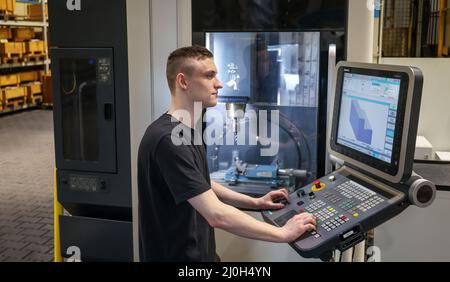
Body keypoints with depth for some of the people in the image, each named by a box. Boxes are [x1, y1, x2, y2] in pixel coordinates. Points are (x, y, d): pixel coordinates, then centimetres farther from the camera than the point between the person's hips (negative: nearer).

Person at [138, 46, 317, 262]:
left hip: (199, 252, 9)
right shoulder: (168, 140, -26)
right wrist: (283, 233, -21)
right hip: (176, 255, -9)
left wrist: (255, 203, 11)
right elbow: (217, 215, -29)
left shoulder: (187, 130, 6)